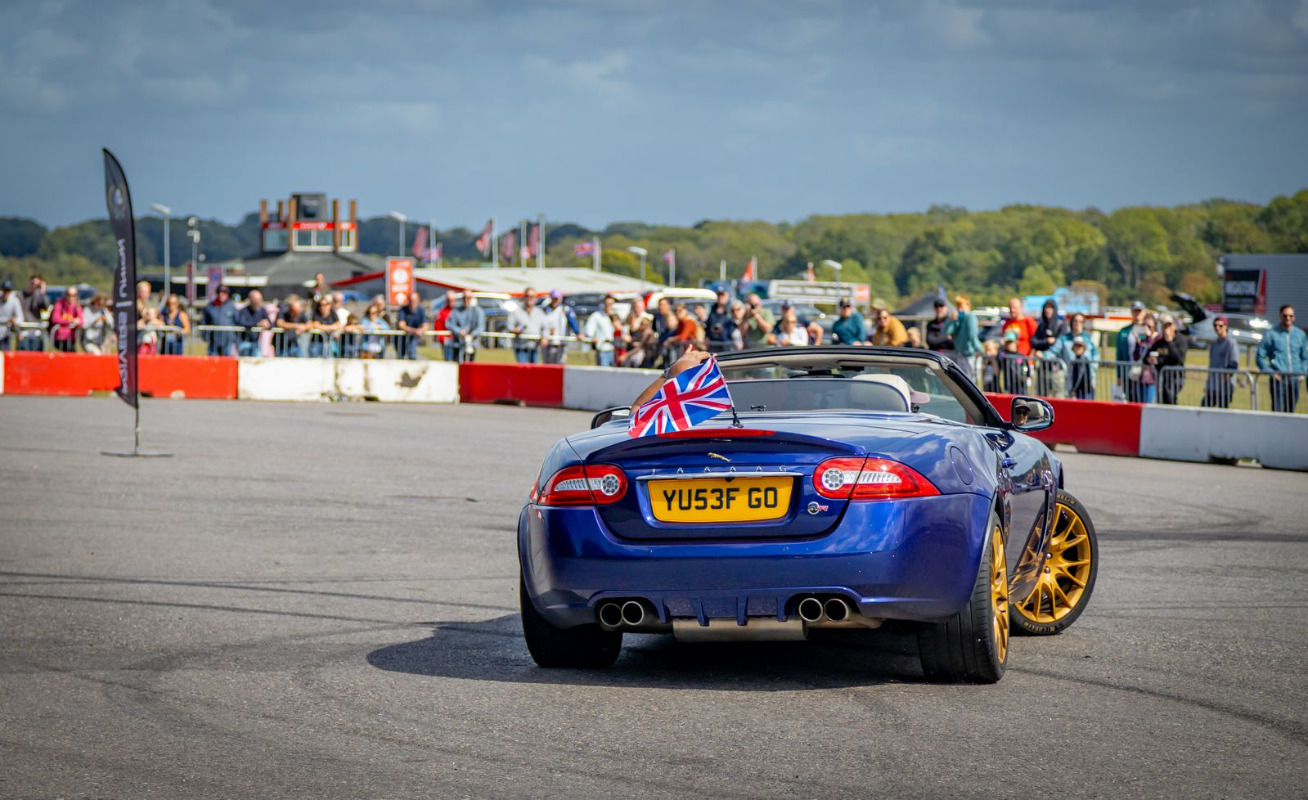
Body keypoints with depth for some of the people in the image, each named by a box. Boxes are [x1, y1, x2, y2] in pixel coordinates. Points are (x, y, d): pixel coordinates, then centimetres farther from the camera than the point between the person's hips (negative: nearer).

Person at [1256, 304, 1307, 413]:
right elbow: (1261, 357, 0)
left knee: (1290, 411, 6)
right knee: (1277, 409, -13)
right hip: (1278, 378, -4)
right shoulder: (1271, 334, 0)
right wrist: (1271, 372, -10)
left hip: (1294, 379, 4)